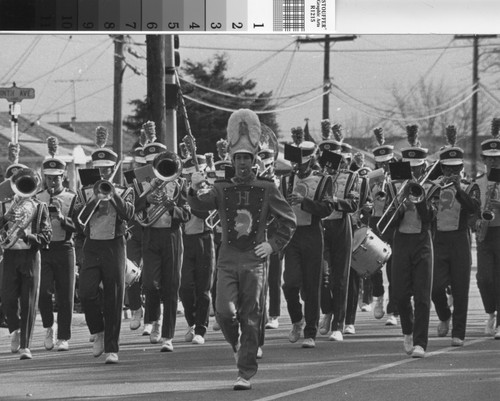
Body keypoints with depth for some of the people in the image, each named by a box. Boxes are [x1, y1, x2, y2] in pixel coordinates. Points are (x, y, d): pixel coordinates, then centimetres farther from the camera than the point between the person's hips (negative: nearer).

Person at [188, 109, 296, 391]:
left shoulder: (267, 189, 4)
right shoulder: (222, 188, 5)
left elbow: (289, 221, 11)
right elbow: (201, 205, -13)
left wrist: (274, 244, -1)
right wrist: (196, 190, -34)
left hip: (255, 260, -1)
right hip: (227, 259, 1)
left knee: (250, 319, -2)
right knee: (225, 312, -12)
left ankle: (247, 372, 4)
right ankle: (238, 345, 20)